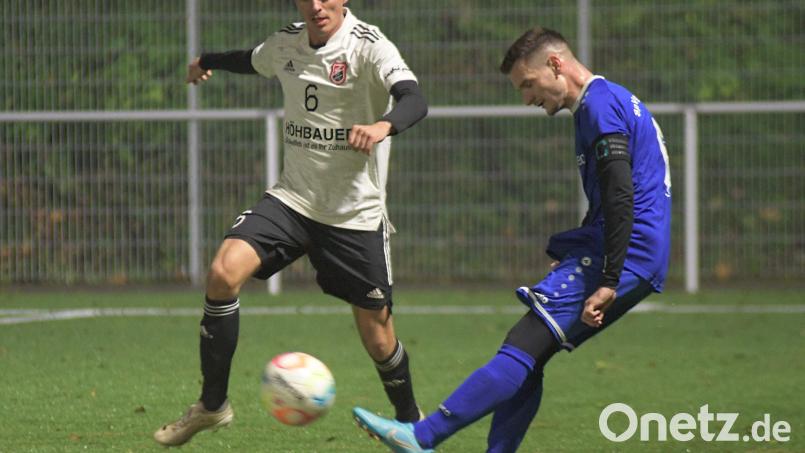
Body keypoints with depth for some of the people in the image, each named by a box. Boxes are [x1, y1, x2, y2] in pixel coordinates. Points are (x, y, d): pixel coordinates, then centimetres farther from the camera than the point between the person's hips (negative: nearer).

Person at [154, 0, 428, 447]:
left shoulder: (368, 45, -14)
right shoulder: (285, 44, 3)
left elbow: (414, 100, -30)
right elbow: (253, 60, 28)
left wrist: (383, 125, -52)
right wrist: (208, 61, 47)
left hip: (355, 212, -4)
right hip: (293, 197, 4)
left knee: (377, 334, 1)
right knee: (225, 270, -19)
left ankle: (410, 421, 30)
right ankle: (212, 404, -7)